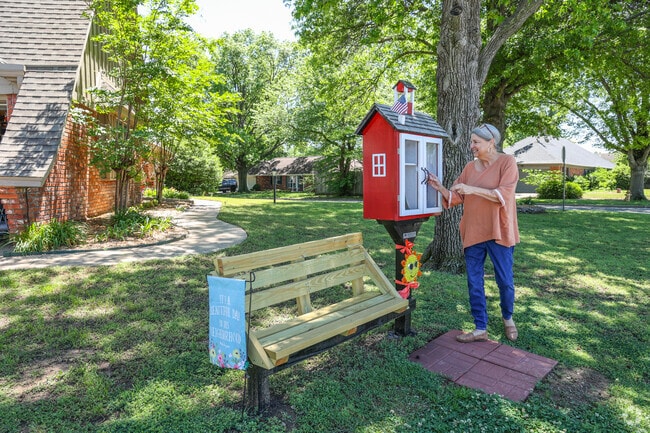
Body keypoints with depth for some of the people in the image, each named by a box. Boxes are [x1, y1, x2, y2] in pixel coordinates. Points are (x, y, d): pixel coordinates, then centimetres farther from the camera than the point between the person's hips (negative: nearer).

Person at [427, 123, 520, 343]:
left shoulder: (507, 162, -5)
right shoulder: (470, 167, 8)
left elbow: (503, 195, -18)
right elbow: (456, 197, 6)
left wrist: (473, 189, -24)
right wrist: (440, 187, -10)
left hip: (498, 232, -4)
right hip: (473, 232, 4)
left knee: (505, 281, 9)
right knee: (474, 282, 6)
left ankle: (508, 318, 37)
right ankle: (480, 329, 18)